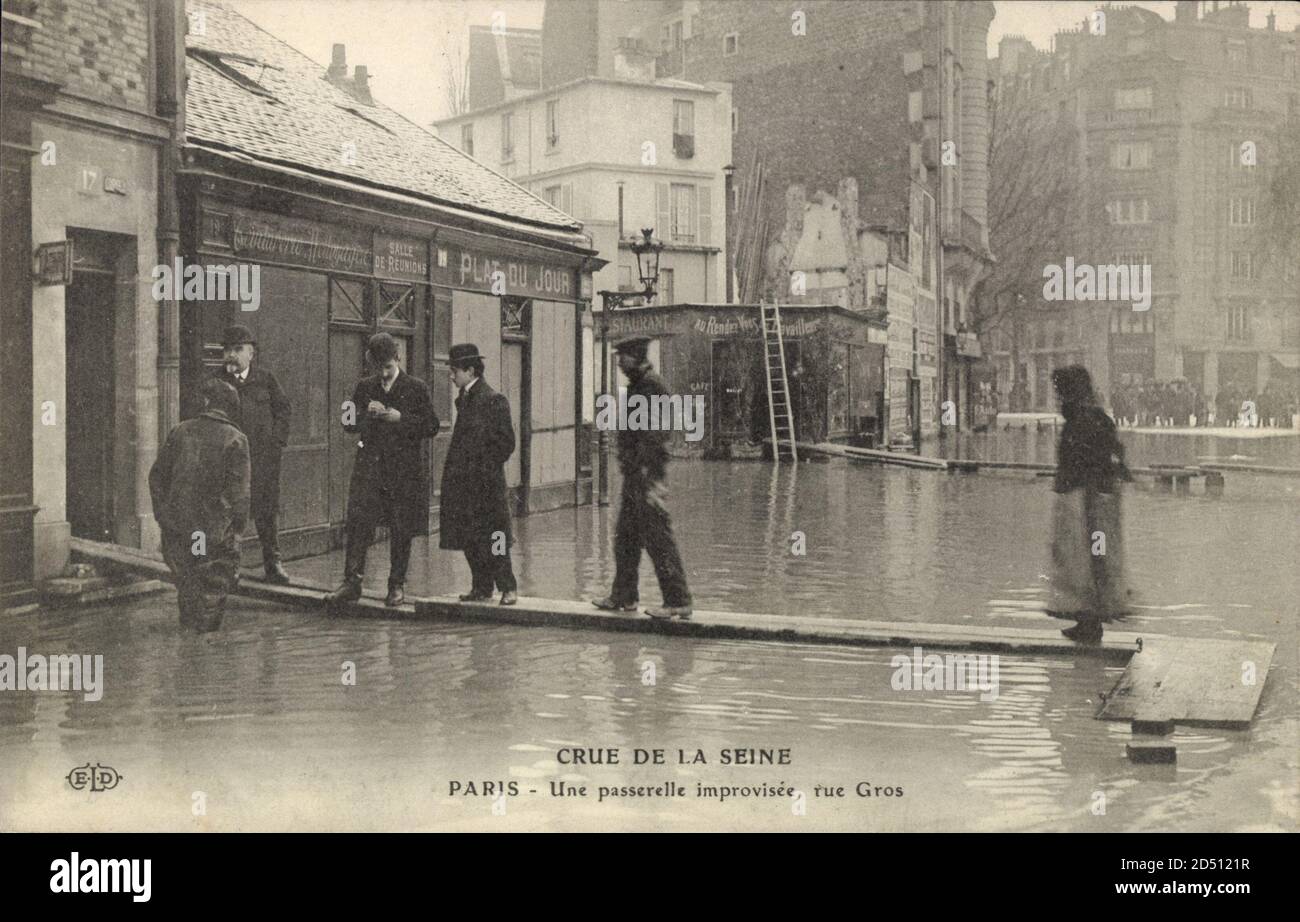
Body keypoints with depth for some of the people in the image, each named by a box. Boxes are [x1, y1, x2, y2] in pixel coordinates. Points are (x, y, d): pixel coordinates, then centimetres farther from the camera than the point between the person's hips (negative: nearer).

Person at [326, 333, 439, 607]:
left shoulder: (417, 388, 2)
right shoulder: (364, 387, 11)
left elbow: (432, 427, -1)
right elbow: (349, 424, 14)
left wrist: (401, 418, -14)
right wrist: (366, 412, -7)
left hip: (404, 470, -2)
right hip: (369, 468, 2)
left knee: (401, 531, 3)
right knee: (358, 523, -9)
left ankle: (397, 585, 13)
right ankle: (351, 582, -7)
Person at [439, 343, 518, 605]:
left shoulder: (493, 400, -11)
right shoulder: (465, 398, 13)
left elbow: (507, 443, -11)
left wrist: (487, 470, -8)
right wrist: (454, 471, 12)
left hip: (485, 482, -8)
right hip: (463, 481, 8)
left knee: (491, 535, -5)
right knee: (469, 538, 8)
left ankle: (507, 588, 3)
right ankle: (481, 587, 15)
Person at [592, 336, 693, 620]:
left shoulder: (652, 386, -14)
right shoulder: (636, 386, 16)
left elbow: (657, 431, -20)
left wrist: (644, 468, -22)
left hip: (648, 471, -10)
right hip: (634, 472, 10)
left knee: (658, 538, -8)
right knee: (625, 537, 15)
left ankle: (678, 602, -4)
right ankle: (623, 596, 25)